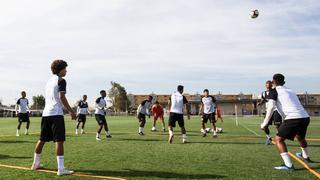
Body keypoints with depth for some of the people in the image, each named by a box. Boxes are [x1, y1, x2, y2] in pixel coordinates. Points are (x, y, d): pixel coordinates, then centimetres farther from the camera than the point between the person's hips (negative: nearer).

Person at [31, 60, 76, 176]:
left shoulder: (49, 81, 21)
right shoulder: (61, 80, -4)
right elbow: (62, 97, -13)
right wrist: (71, 111, -10)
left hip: (46, 113, 9)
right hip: (56, 114, -8)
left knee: (42, 139, 18)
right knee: (59, 140, -10)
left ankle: (36, 164, 31)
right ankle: (61, 168, -13)